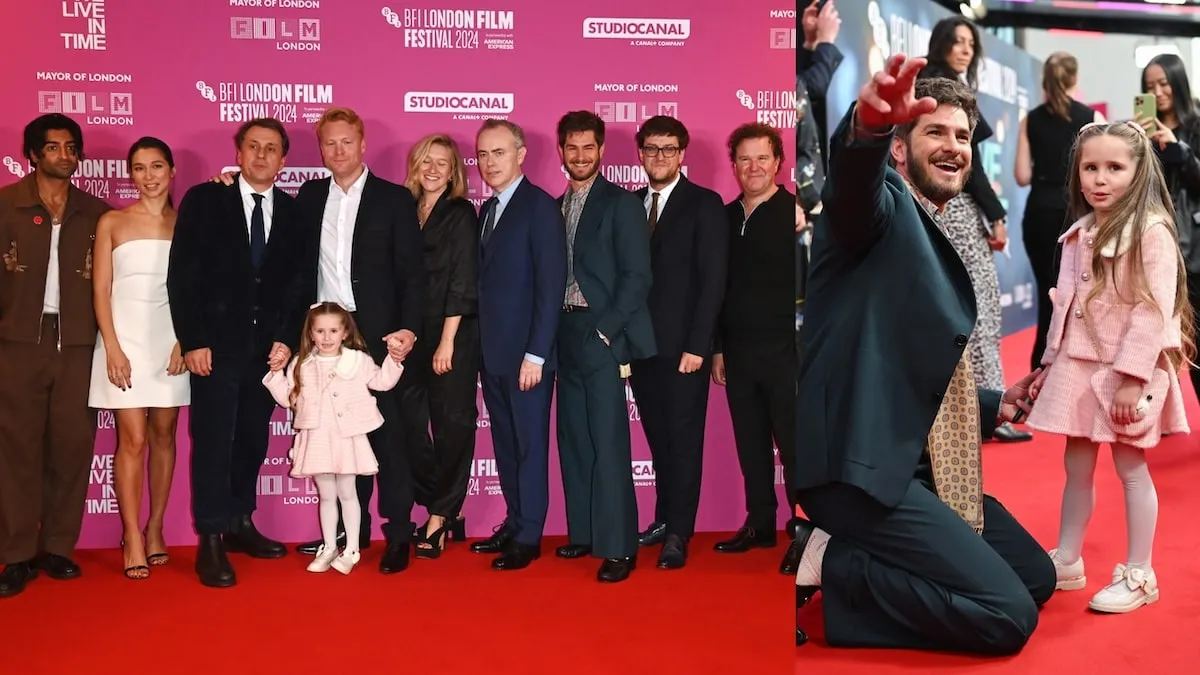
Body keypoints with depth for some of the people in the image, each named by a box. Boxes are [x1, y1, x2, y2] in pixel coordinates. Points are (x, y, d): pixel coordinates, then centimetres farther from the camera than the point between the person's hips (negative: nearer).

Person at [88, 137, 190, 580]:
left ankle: (155, 528, 18)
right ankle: (133, 539, 2)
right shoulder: (112, 222, 3)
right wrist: (113, 348, -8)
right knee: (133, 439, -5)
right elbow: (101, 290, 0)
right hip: (125, 336, -1)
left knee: (163, 435, 7)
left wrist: (185, 341, -6)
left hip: (171, 339, 2)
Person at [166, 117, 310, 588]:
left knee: (253, 439, 10)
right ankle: (211, 541, 3)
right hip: (217, 343, -3)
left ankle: (240, 524, 23)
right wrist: (192, 341, -11)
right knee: (214, 440, -3)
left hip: (268, 346, 3)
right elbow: (182, 275, -4)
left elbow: (298, 283, 8)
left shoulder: (293, 213, 7)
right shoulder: (203, 201, 0)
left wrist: (286, 338, -3)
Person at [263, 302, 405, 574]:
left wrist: (393, 361, -8)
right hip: (317, 439, 2)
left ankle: (351, 549, 14)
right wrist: (276, 374, -1)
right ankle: (328, 548, 21)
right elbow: (287, 398, 9)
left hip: (347, 437, -2)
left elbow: (381, 381, 5)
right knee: (326, 495, 11)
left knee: (347, 493, 5)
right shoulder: (302, 364, 7)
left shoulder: (358, 360, 2)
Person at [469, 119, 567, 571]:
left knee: (530, 444, 2)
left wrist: (536, 354, -18)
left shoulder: (540, 207, -10)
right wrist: (480, 344, 7)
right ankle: (514, 524, 24)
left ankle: (529, 537, 12)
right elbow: (487, 282, 14)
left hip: (525, 352, -7)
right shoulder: (486, 210, 14)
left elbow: (551, 286, -15)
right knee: (505, 444, 13)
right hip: (492, 351, 7)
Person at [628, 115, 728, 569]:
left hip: (683, 347, -4)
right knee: (658, 439, 12)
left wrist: (697, 346, -14)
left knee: (684, 441, 2)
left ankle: (678, 535, 9)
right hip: (641, 344, 4)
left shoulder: (704, 204, -3)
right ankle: (666, 518, 23)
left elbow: (713, 280, -9)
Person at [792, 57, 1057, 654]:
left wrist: (996, 404, 18)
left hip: (916, 463, 10)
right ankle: (822, 561, -4)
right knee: (1009, 615, -12)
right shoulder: (885, 206, -4)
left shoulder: (937, 248, 23)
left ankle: (843, 553, 10)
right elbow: (854, 179, -32)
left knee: (1036, 576, 17)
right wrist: (868, 124, -53)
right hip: (859, 463, -10)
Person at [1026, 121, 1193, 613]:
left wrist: (1131, 377, -23)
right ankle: (1066, 563, 23)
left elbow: (1154, 309, -19)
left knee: (1130, 469, 3)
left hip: (1127, 371, -6)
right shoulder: (1080, 233, 10)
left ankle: (1138, 575, 15)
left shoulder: (1151, 230, -13)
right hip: (1078, 365, 7)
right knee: (1076, 467, 12)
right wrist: (1049, 363, 16)